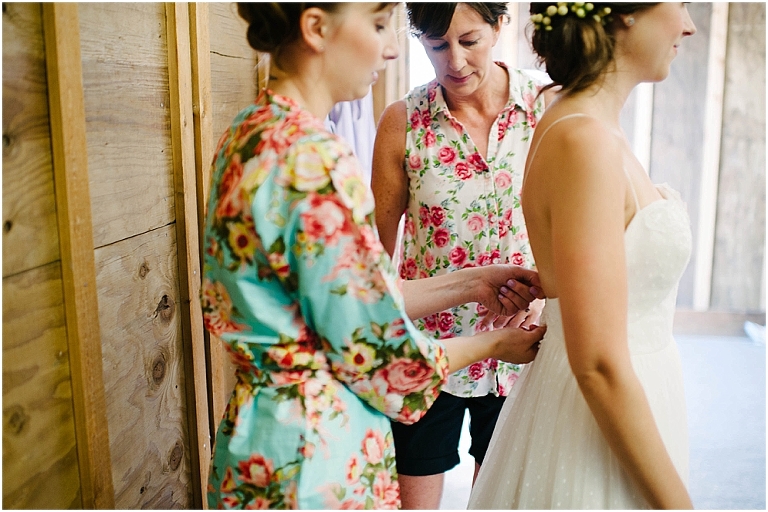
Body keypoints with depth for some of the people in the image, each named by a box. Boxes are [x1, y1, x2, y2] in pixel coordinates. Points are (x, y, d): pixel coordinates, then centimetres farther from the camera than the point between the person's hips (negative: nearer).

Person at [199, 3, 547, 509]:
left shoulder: (251, 133, 2)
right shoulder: (315, 158, -26)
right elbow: (380, 359, -18)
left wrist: (469, 283, 5)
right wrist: (494, 344, -2)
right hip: (316, 453, -8)